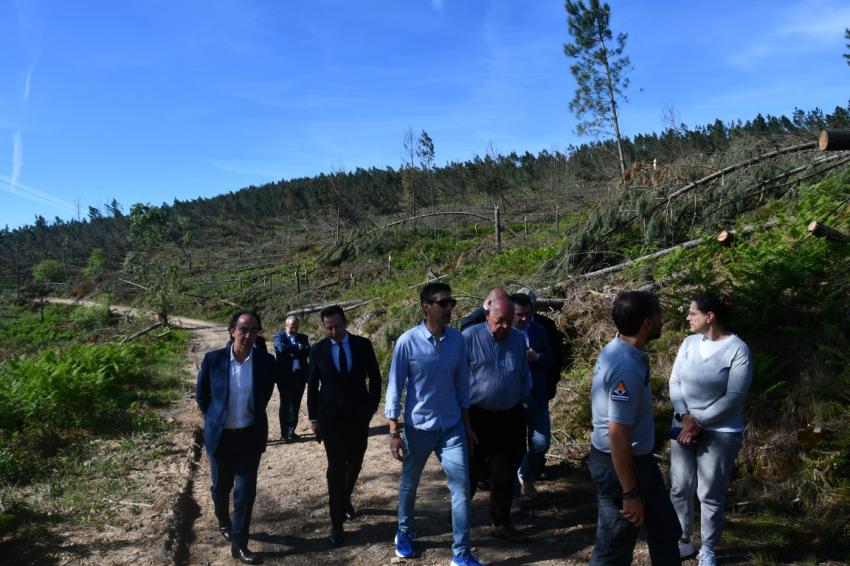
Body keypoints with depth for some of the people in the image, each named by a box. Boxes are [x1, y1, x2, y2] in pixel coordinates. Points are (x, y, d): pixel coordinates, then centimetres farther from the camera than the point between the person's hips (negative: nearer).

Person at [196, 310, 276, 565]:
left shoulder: (266, 361, -10)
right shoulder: (213, 359, -13)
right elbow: (201, 394, 4)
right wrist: (214, 418, 8)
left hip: (251, 436, 0)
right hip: (221, 435, 0)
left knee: (246, 491, 3)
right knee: (221, 486, 18)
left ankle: (239, 544, 18)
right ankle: (224, 522, 47)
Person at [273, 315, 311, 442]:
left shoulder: (303, 338, 14)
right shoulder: (279, 336, 4)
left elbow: (308, 351, -3)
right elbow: (282, 348, -17)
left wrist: (292, 351, -12)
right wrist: (298, 348, -7)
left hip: (300, 376, 4)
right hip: (285, 376, -3)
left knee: (295, 405, 8)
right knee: (285, 404, -1)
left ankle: (291, 431, 19)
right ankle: (284, 433, 3)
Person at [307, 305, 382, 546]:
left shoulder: (363, 344, -3)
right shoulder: (318, 350, -3)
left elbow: (375, 378, 5)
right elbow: (312, 386, 4)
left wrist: (372, 406, 1)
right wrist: (313, 417, 4)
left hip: (359, 415, 2)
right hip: (331, 417, -1)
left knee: (354, 463, 14)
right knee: (336, 468, -2)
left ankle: (345, 499, 42)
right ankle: (337, 523, 5)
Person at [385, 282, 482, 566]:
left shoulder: (457, 340, -4)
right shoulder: (407, 341, -15)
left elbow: (462, 384, 5)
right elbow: (395, 388, -10)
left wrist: (467, 425, 9)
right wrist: (394, 432, -11)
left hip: (452, 427, 2)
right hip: (418, 427, -2)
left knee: (462, 488, 0)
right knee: (409, 485, 17)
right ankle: (405, 534, 42)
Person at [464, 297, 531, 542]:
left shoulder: (519, 339, 2)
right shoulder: (469, 337, -12)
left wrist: (523, 399, 11)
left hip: (509, 417, 4)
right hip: (476, 416, -4)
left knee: (505, 474, 12)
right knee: (469, 471, 9)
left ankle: (501, 523, 27)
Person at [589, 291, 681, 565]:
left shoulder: (618, 348, 2)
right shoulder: (627, 368, -29)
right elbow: (617, 436, -29)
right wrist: (630, 495, -22)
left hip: (637, 457, 10)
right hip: (618, 464, -10)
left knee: (665, 529, 24)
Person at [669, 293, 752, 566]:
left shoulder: (738, 349, -13)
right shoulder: (689, 342, 1)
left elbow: (734, 397, -16)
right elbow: (675, 382, 1)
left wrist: (699, 422, -16)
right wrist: (685, 417, -14)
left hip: (720, 432, -4)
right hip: (683, 426, 5)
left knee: (710, 494, 5)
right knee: (680, 488, 10)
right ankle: (683, 540, 29)